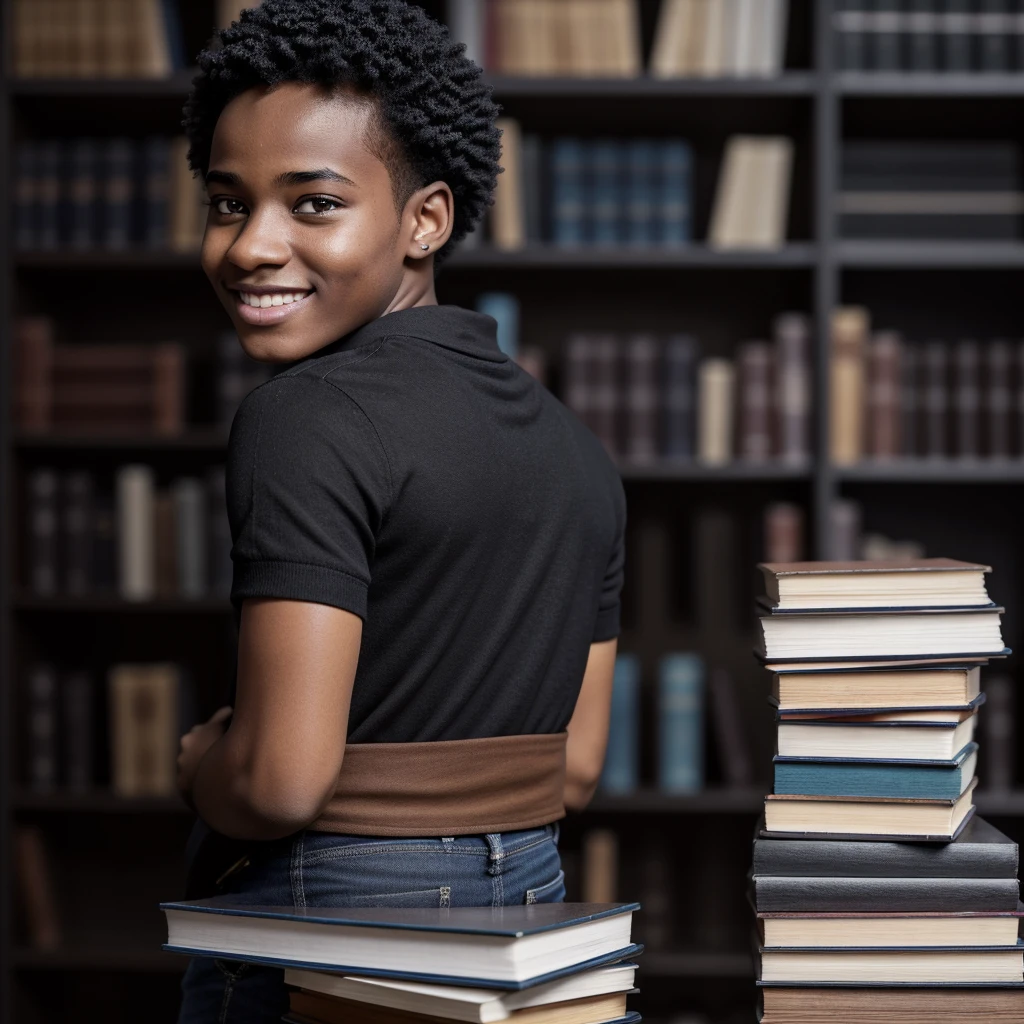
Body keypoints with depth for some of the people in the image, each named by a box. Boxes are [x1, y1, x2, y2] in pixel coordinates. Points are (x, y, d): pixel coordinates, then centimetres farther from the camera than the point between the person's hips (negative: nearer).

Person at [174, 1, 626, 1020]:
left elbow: (280, 779, -23)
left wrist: (196, 765, -2)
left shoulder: (309, 420, -16)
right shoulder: (575, 443, 8)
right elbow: (573, 771, 10)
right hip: (533, 914, 8)